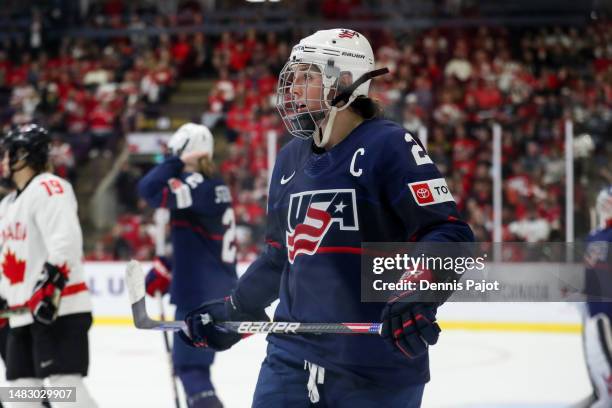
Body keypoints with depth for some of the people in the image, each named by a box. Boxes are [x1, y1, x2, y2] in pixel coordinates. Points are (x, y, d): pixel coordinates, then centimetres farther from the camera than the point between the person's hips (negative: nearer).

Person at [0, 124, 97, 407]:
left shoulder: (49, 188, -10)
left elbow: (65, 241, -23)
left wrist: (50, 285, -29)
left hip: (58, 309, -10)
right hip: (23, 315, 10)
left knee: (64, 382, -17)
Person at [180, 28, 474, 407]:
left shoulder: (389, 145, -9)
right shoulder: (291, 158, 15)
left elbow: (450, 233, -16)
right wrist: (233, 312, 27)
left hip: (378, 364, -7)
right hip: (293, 354, 7)